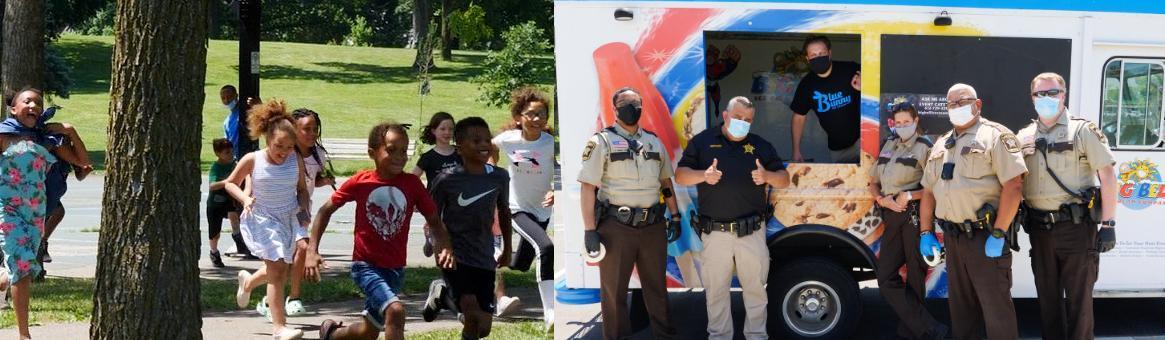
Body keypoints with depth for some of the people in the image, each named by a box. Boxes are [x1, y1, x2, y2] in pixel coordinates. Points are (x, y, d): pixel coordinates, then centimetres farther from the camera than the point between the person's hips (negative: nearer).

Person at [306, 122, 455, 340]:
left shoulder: (412, 184, -6)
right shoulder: (361, 182, -11)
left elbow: (433, 220, 2)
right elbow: (326, 210, 1)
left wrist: (445, 247, -18)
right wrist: (312, 250, -6)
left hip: (396, 270, 4)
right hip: (366, 265, -4)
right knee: (395, 310, -29)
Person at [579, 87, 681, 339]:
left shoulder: (654, 141, 13)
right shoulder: (602, 141, -3)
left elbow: (666, 181, 21)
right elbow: (588, 186, -8)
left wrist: (675, 217, 13)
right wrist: (589, 230, -14)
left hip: (653, 225, 4)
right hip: (616, 227, -4)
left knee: (657, 287, 13)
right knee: (614, 290, 3)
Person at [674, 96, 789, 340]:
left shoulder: (761, 146, 7)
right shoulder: (702, 142, 3)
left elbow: (784, 180, 5)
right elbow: (680, 175, 0)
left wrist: (767, 176, -17)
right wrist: (703, 175, -20)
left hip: (752, 231, 1)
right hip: (715, 233, -1)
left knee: (756, 287, 6)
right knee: (716, 290, 8)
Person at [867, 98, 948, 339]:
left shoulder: (925, 147, -4)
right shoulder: (888, 145, 16)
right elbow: (874, 183, 20)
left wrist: (910, 195, -19)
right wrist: (881, 199, -1)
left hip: (915, 217, -7)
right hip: (892, 218, 7)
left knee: (915, 278, -1)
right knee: (886, 278, 0)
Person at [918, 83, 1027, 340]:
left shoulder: (995, 136, -7)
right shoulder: (941, 145, 17)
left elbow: (1013, 184, -16)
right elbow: (928, 191, 21)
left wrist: (998, 234, -20)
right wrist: (926, 233, 12)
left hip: (985, 238, -8)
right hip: (953, 239, 8)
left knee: (996, 306, -7)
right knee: (960, 305, 15)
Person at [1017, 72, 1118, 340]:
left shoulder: (1083, 131, -3)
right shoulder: (1024, 137, 11)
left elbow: (1108, 177, -6)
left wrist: (1108, 224, -11)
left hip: (1076, 227, -5)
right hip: (1039, 228, 5)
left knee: (1078, 298, -2)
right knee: (1047, 296, 12)